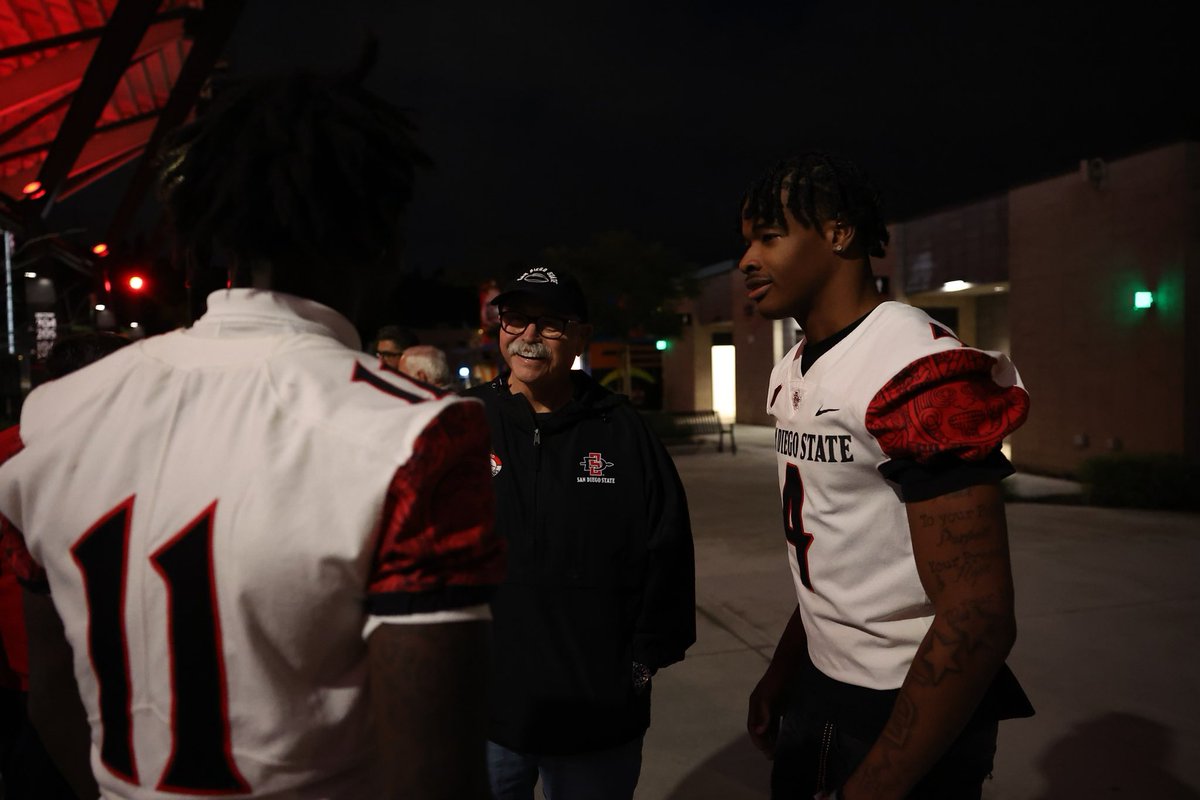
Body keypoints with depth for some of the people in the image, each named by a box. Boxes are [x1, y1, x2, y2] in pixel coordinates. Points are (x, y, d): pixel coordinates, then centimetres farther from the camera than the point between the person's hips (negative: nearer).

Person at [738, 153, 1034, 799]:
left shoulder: (915, 368, -23)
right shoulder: (790, 374, 5)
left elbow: (979, 619, -26)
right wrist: (782, 670, 16)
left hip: (910, 713, -8)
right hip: (818, 682, 8)